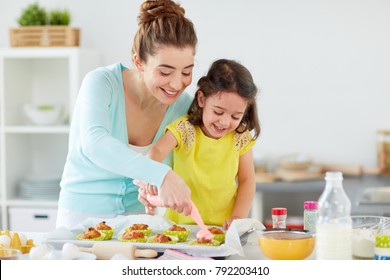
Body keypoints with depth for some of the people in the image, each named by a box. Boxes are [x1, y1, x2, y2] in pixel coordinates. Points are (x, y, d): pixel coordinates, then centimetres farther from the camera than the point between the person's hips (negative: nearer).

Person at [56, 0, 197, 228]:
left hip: (140, 217, 3)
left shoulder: (184, 107, -5)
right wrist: (161, 175, -45)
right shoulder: (101, 83, -15)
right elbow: (94, 143, -34)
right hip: (84, 214, -2)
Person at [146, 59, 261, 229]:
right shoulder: (184, 129, -7)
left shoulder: (240, 138, 2)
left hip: (223, 227, 2)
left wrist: (238, 216, -7)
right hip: (182, 224, -2)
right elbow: (157, 152, -22)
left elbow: (247, 181, 8)